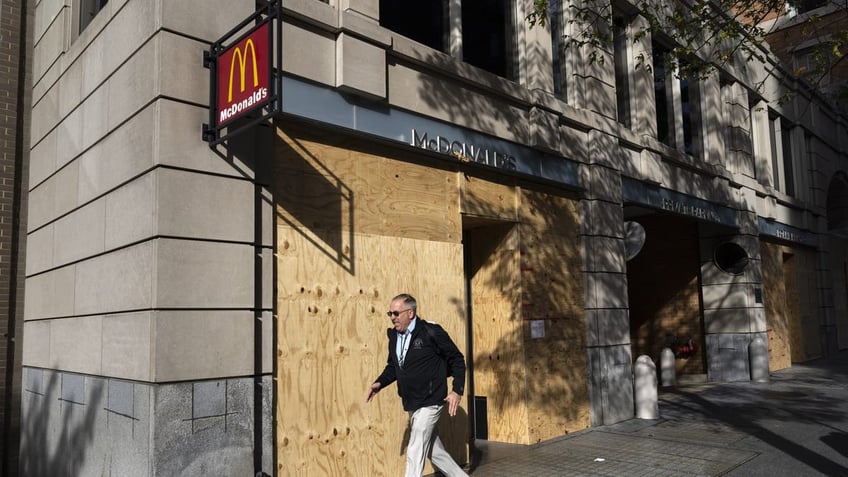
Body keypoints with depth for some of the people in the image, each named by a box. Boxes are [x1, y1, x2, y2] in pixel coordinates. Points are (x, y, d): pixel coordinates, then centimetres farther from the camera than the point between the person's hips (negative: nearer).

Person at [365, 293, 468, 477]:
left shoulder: (431, 332, -15)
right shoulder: (394, 335, 4)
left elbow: (457, 360, -9)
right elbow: (392, 366, 17)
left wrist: (457, 391, -15)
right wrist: (379, 383, 0)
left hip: (430, 402, -7)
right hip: (411, 405, 7)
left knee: (415, 453, -5)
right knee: (434, 451, 16)